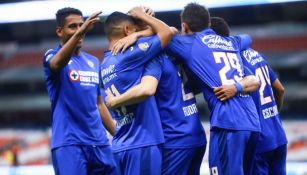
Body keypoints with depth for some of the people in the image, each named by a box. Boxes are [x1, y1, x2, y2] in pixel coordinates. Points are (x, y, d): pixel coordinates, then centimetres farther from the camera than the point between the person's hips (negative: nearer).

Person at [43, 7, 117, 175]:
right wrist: (78, 33, -42)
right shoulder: (52, 56, -2)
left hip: (99, 142, 6)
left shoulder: (93, 62, 16)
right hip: (68, 142, -6)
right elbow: (58, 63, -28)